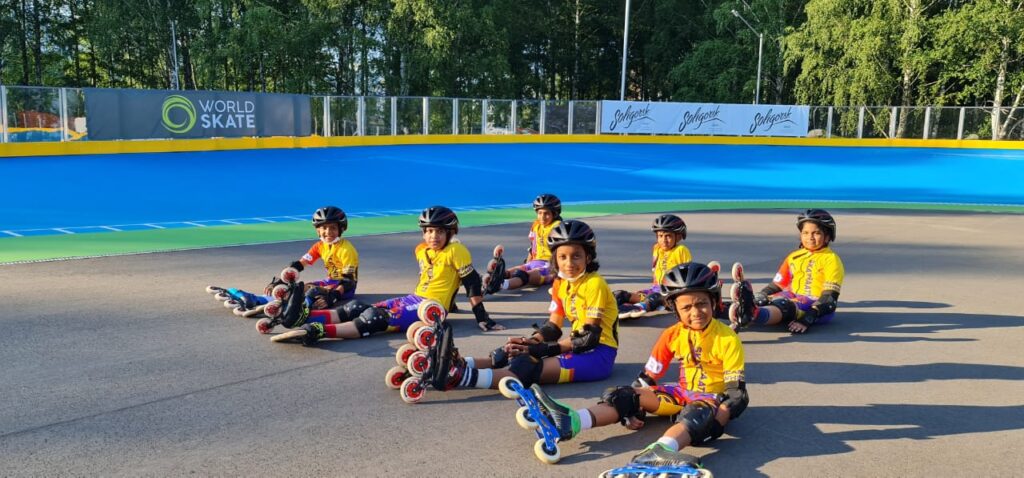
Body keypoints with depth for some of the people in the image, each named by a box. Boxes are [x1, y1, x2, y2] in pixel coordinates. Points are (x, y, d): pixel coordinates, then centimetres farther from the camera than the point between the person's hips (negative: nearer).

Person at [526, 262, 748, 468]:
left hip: (714, 399, -5)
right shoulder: (673, 334, 1)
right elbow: (648, 376, 4)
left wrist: (715, 421, -31)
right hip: (684, 393, 6)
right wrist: (634, 407, -10)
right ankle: (569, 422, -34)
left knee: (699, 414, -41)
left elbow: (736, 391, -16)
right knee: (626, 394, -12)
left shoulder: (727, 339, -13)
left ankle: (661, 450, -72)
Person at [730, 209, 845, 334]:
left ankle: (752, 314, -69)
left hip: (817, 306, -6)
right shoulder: (794, 257, 21)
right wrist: (757, 298, -1)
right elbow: (777, 286, 19)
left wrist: (808, 319, -24)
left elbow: (830, 297, -9)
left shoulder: (831, 259, 2)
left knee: (784, 305, -38)